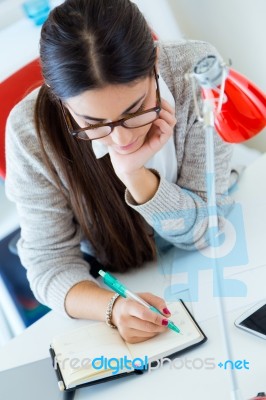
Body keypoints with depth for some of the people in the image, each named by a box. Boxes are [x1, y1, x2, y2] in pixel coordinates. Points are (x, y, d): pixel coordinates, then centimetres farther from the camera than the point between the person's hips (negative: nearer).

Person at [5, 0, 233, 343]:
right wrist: (112, 308, -36)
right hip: (110, 285, -1)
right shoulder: (31, 132, -24)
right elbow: (50, 263, -18)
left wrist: (134, 174, -33)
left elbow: (204, 231, -17)